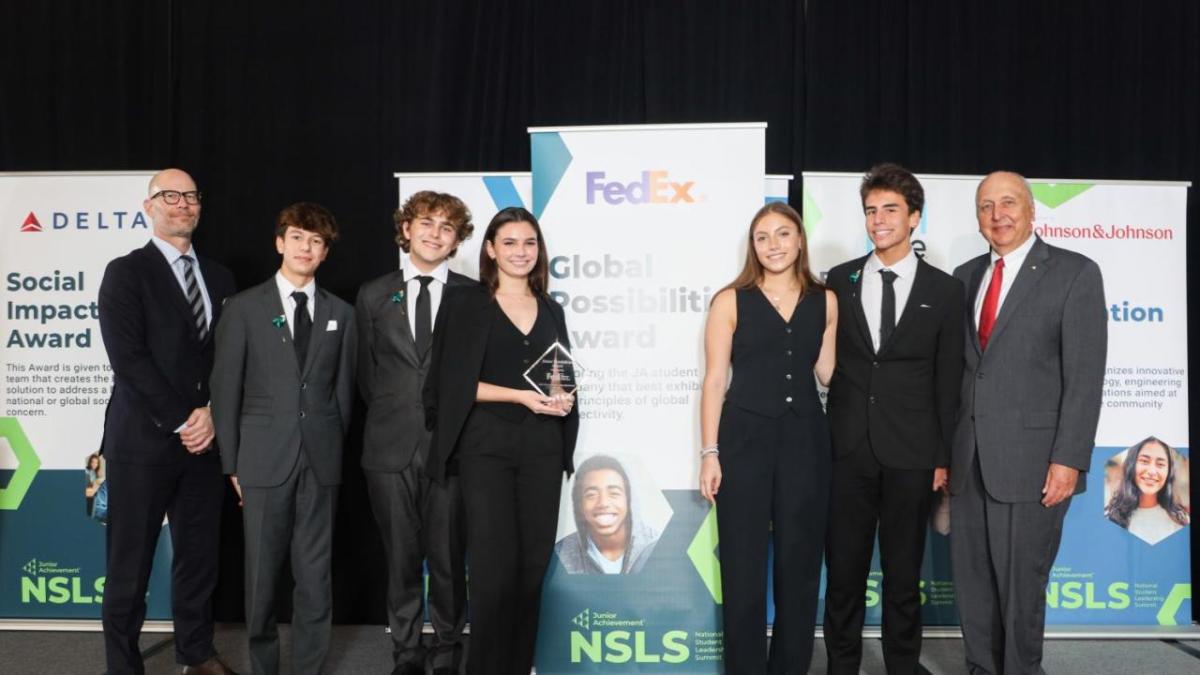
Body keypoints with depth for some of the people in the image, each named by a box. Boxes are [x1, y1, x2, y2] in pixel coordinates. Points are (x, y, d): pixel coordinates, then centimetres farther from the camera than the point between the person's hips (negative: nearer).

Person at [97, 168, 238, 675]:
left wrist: (212, 413, -6)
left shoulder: (219, 277, 13)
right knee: (130, 565, 3)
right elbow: (128, 359, -12)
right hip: (143, 441, -4)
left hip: (204, 439, 5)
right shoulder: (126, 272, -2)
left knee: (199, 556, 12)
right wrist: (181, 421, -13)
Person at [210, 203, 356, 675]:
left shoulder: (340, 313, 8)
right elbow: (225, 390, 1)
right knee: (262, 573, 7)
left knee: (315, 574, 6)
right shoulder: (244, 308, 1)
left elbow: (344, 389, 11)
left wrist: (333, 447, 8)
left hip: (320, 459, 2)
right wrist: (232, 463, -1)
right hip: (265, 459, -2)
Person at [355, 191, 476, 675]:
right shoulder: (373, 295, 8)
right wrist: (392, 418, 10)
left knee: (449, 559, 6)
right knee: (401, 559, 10)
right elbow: (367, 375, 14)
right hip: (392, 448, 2)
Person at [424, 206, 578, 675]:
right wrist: (519, 395, -16)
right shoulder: (465, 303, 1)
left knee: (534, 562, 6)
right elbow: (454, 381, -6)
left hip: (542, 446, 4)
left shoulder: (551, 311, 16)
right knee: (494, 563, -5)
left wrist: (563, 399, -3)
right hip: (486, 444, -4)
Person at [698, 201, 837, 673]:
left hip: (805, 440, 3)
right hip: (745, 439, -2)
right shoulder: (731, 301, 0)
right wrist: (709, 452, -7)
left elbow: (829, 374, 6)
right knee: (744, 567, 3)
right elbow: (715, 380, -2)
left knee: (800, 563, 10)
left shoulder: (825, 302, 8)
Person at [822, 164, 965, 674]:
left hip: (911, 453, -1)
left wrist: (943, 456, 0)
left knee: (904, 575, 9)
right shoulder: (839, 281, 6)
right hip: (848, 448, 1)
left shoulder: (944, 290, 3)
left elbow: (948, 379, 3)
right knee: (844, 573, 8)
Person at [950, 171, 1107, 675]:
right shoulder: (966, 276, 12)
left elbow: (1085, 376, -8)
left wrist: (1069, 460, -14)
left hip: (1030, 459, -5)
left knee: (1020, 584, 5)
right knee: (972, 583, 12)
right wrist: (943, 450, 9)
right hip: (968, 461, 5)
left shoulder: (1074, 273, -3)